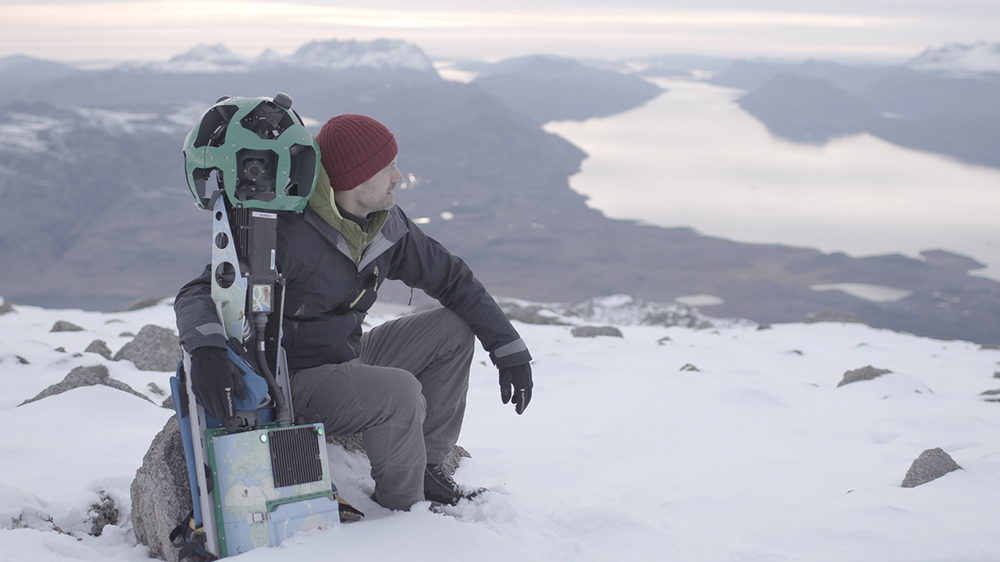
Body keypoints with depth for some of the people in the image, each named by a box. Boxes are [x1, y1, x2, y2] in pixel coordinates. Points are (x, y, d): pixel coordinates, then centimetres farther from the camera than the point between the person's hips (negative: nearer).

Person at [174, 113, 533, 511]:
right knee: (400, 392, -32)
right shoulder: (287, 232, -24)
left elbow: (452, 279, 7)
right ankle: (402, 505, -5)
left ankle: (427, 466, 8)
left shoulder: (386, 224, -2)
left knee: (455, 328, 3)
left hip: (353, 358, 8)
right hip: (298, 381, -8)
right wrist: (206, 347, -49)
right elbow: (200, 294, -27)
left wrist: (509, 348, 3)